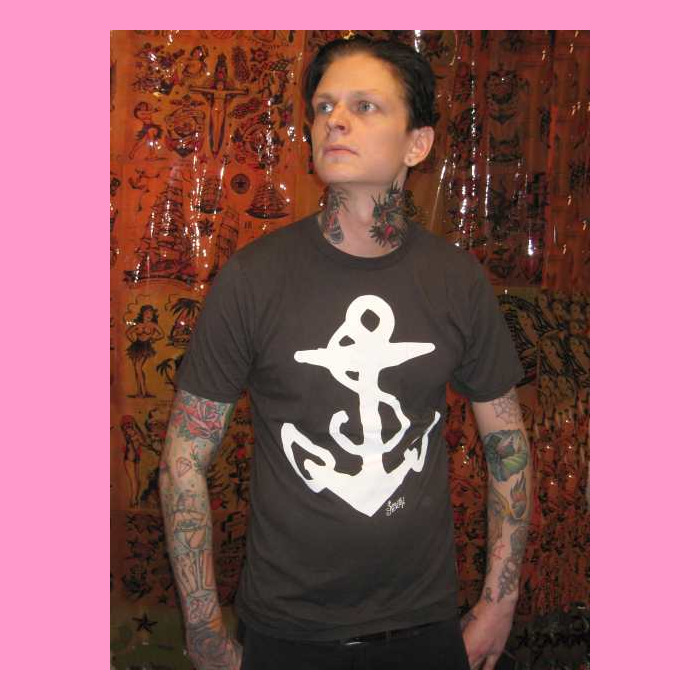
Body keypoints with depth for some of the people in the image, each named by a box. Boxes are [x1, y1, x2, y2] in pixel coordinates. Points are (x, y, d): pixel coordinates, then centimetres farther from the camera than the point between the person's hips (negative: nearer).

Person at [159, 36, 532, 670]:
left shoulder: (458, 280, -5)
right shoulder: (252, 278, -12)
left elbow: (508, 441, 4)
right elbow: (186, 456, -7)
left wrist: (499, 605, 3)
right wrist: (206, 631, -6)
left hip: (425, 626, 2)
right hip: (286, 634, -1)